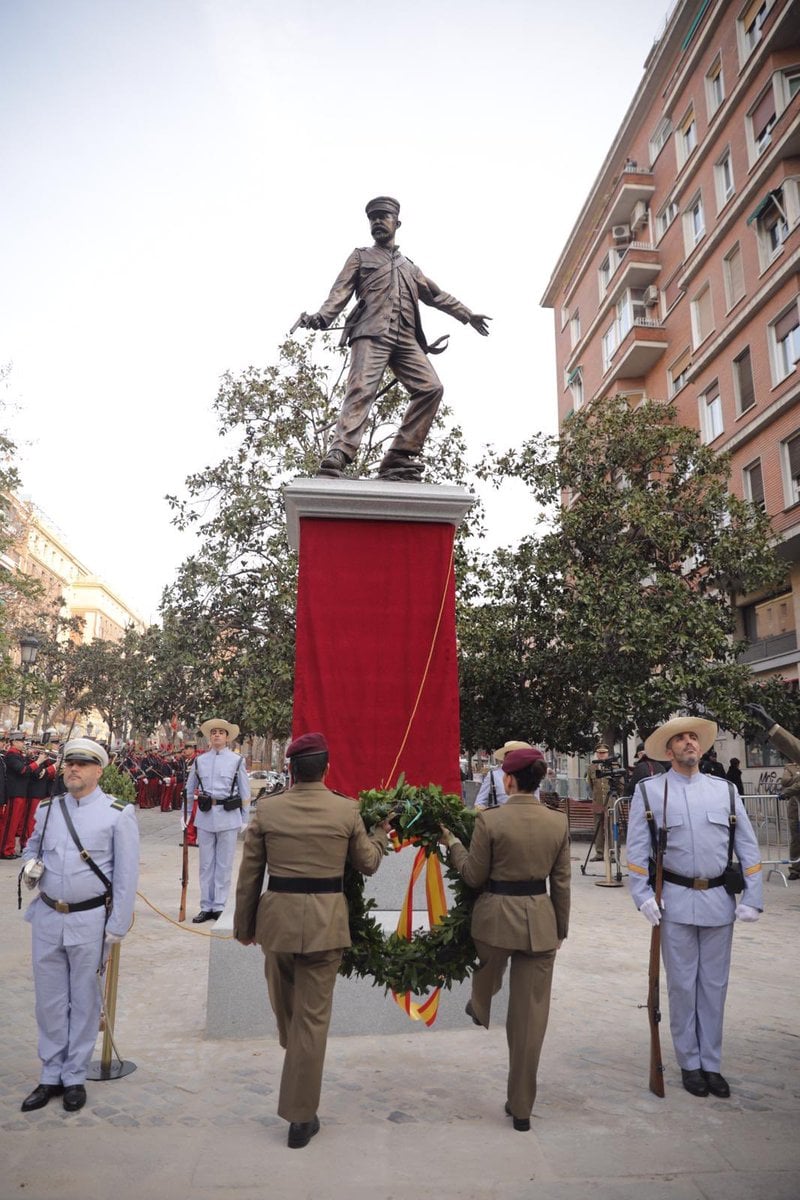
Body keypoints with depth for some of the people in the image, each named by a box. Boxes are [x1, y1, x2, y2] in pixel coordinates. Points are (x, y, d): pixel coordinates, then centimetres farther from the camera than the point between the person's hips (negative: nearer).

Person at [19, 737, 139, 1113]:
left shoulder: (118, 813, -9)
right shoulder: (47, 808, 3)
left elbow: (126, 875, -7)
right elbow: (32, 846, 21)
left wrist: (117, 927, -8)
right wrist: (29, 866, -3)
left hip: (90, 921, -4)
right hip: (46, 917, 4)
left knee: (84, 1001, 10)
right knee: (49, 1001, 14)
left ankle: (74, 1078, 26)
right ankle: (50, 1077, 29)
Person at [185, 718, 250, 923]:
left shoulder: (237, 760, 0)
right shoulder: (199, 761, 6)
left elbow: (245, 793, 4)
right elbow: (189, 791, 15)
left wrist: (244, 821, 2)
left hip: (228, 816, -2)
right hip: (205, 815, 2)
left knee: (224, 864, 5)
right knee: (206, 864, 10)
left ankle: (220, 906, 15)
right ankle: (206, 907, 20)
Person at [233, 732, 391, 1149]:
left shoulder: (266, 808, -5)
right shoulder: (347, 810, -7)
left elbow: (249, 873, 1)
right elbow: (368, 864, 6)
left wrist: (244, 924, 14)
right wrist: (381, 834, 25)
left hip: (278, 915, 1)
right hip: (326, 919, -1)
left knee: (285, 1006, 25)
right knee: (313, 1017, 9)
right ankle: (301, 1117, 17)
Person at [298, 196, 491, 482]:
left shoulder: (409, 266, 36)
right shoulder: (360, 257, 22)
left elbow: (436, 295, 39)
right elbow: (342, 290, 8)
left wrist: (467, 315, 32)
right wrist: (323, 316, -12)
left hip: (406, 339, 4)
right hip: (371, 334, -4)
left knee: (430, 387, -16)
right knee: (362, 389, -25)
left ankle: (399, 457, -16)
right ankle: (337, 457, -37)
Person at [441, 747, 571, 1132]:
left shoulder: (489, 820, -15)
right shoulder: (558, 822, -4)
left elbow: (474, 877, -8)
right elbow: (561, 883, 3)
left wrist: (450, 842, 4)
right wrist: (561, 930, 14)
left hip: (496, 917, -2)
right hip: (540, 921, 2)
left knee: (487, 973, 34)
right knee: (530, 1017, 12)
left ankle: (480, 1008, 65)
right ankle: (521, 1107, 22)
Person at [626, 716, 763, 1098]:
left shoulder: (726, 790, 4)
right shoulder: (649, 791, -3)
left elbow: (748, 848, 5)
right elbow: (636, 849, -4)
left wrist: (752, 898, -1)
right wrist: (643, 896, -10)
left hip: (719, 900, 2)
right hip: (675, 900, -2)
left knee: (714, 984, 13)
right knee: (683, 985, 9)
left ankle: (711, 1063, 28)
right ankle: (690, 1064, 25)